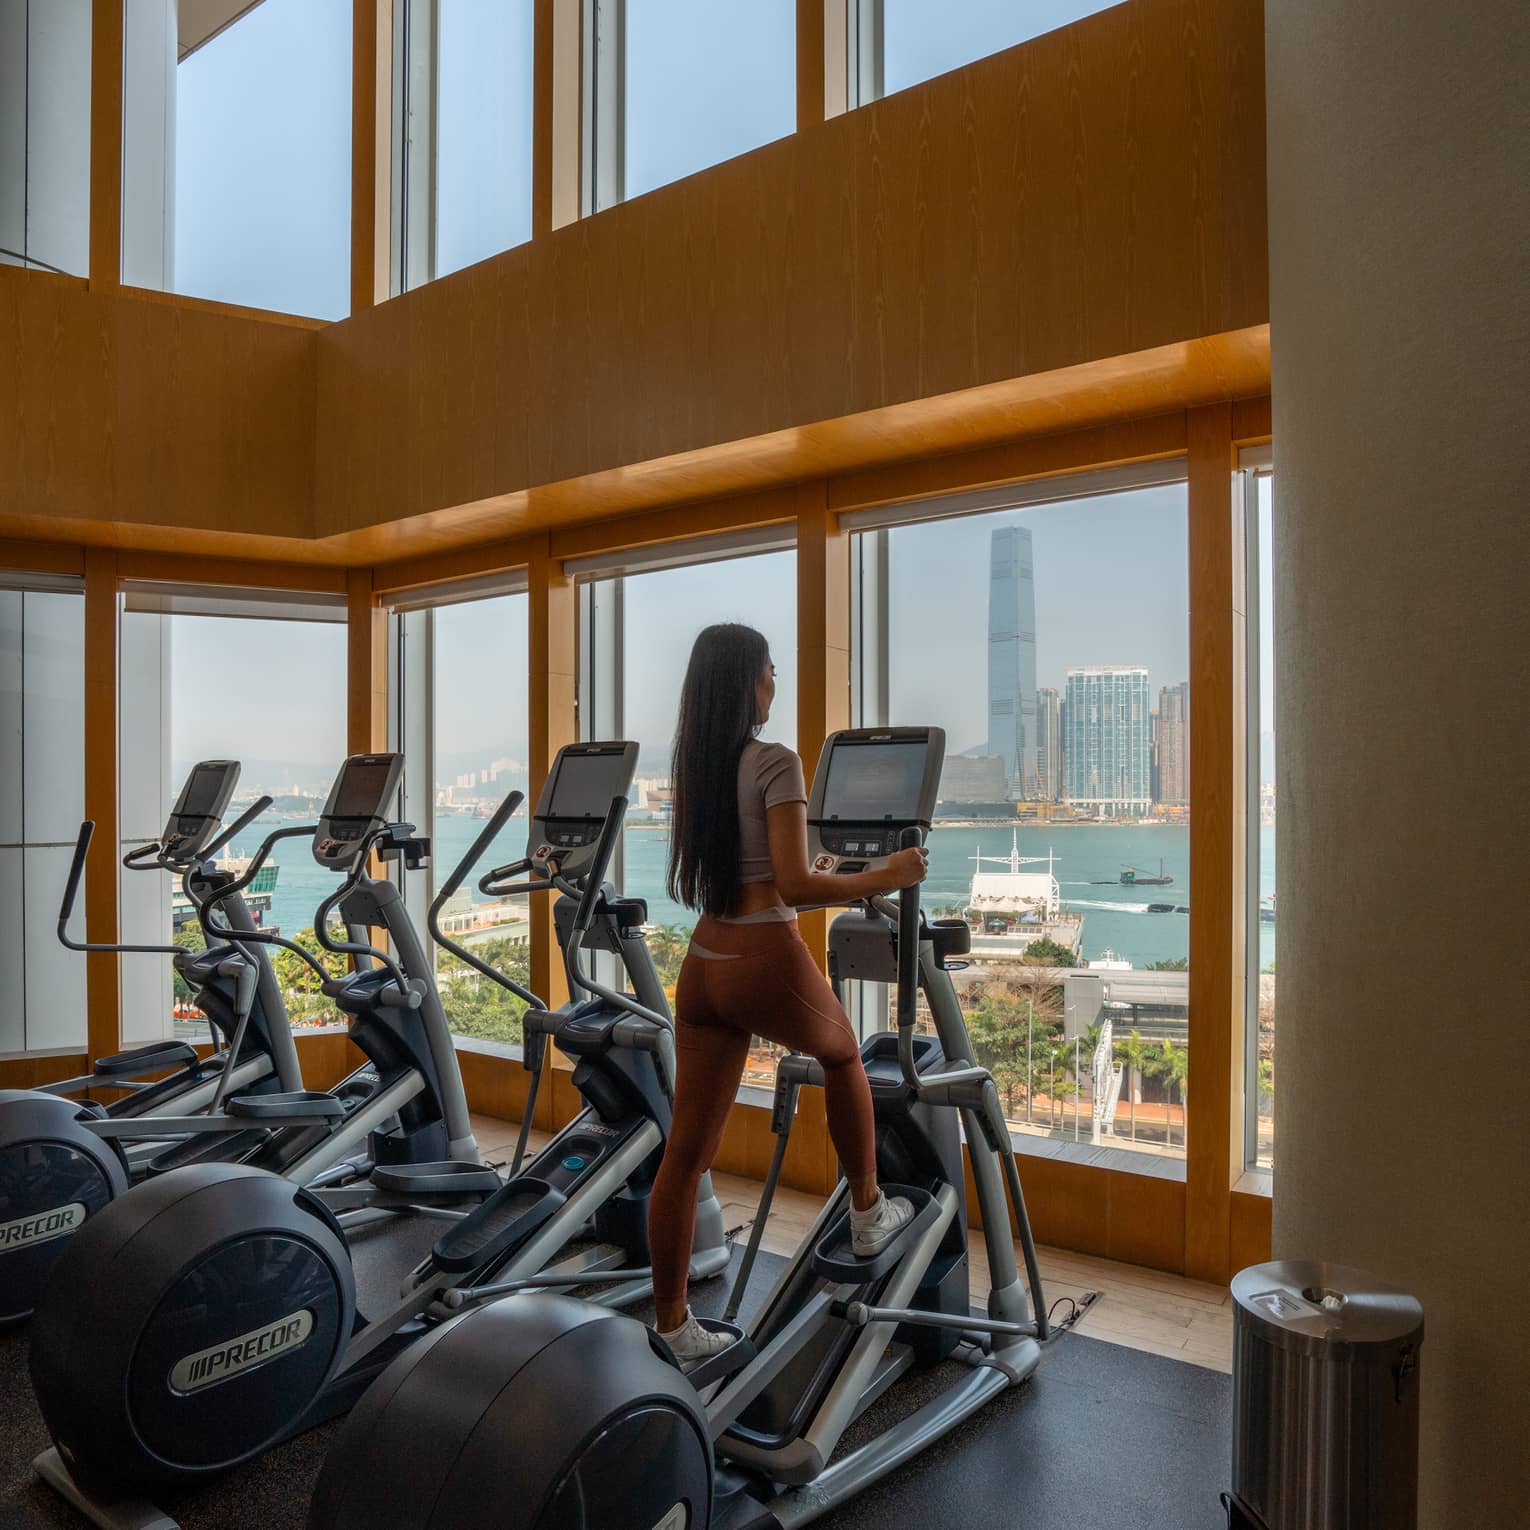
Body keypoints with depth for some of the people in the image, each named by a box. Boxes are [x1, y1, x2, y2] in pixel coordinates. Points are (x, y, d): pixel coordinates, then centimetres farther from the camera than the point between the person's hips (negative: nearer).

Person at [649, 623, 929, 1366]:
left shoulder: (693, 764, 10)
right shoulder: (775, 762, -12)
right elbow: (795, 886, -18)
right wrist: (883, 879, -9)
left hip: (704, 964, 6)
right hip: (768, 962, -6)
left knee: (686, 1151, 8)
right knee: (842, 1054, 26)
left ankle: (670, 1325, 18)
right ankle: (868, 1214, 40)